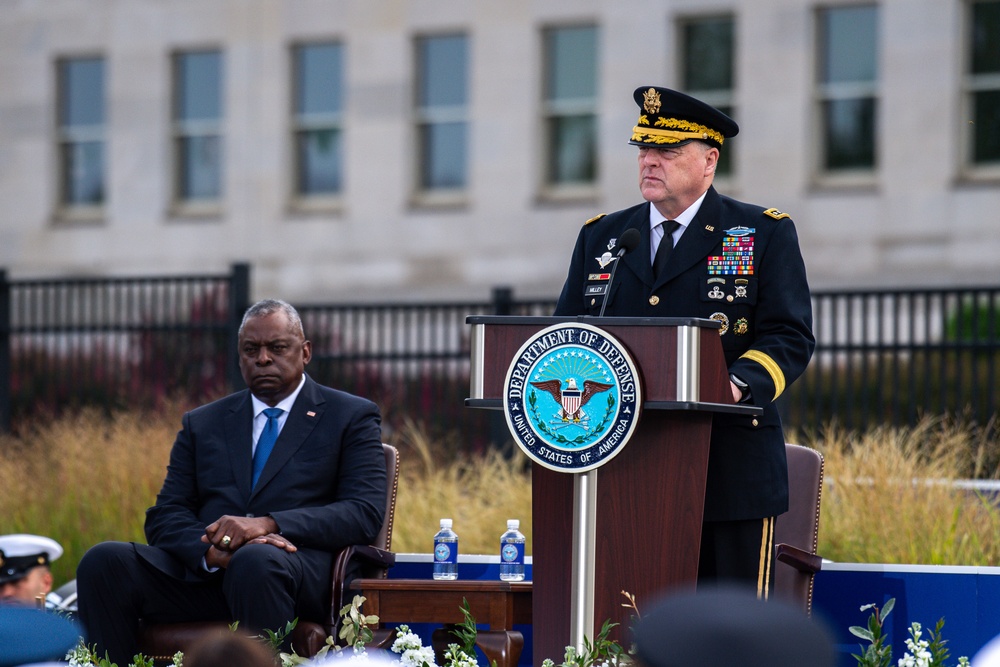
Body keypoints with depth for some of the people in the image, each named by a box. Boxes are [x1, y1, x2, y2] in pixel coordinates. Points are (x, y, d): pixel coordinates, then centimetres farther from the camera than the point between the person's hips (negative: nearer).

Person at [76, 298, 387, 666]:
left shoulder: (351, 417, 13)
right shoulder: (202, 424, 23)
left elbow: (366, 512, -2)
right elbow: (164, 517, 13)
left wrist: (268, 524, -16)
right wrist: (211, 550, -13)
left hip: (296, 569, -3)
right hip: (204, 571, 4)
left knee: (255, 561, -39)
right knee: (104, 561, -23)